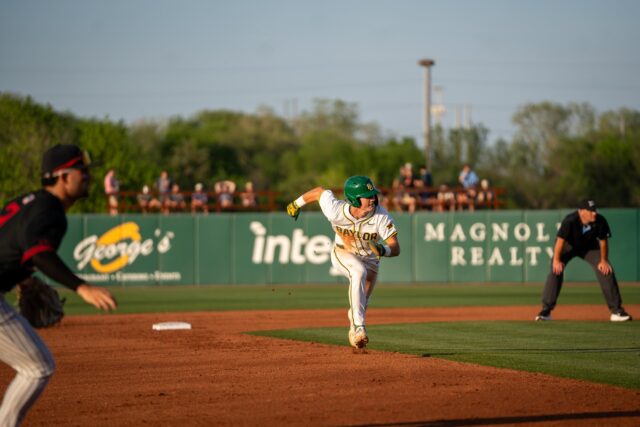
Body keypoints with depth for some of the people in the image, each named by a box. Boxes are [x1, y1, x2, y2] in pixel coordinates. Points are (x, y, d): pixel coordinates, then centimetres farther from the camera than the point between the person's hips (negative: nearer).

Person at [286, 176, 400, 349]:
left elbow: (396, 248, -31)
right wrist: (296, 204, 3)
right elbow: (319, 191, -13)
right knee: (359, 271, -35)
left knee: (361, 303, 13)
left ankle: (354, 333, 46)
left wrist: (383, 250, -54)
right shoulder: (336, 211, -32)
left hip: (370, 260, 2)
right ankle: (359, 327, -41)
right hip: (343, 254, -2)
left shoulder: (382, 216, -32)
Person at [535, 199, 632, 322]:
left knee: (606, 270, -8)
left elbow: (603, 241, -14)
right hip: (568, 245, -2)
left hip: (589, 246, 3)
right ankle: (546, 310, -12)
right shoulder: (570, 221, -38)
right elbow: (560, 240, -32)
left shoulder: (600, 221, -29)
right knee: (556, 270, -20)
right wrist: (556, 260, -34)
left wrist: (604, 260, -11)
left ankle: (616, 310, 2)